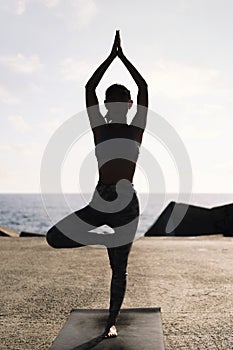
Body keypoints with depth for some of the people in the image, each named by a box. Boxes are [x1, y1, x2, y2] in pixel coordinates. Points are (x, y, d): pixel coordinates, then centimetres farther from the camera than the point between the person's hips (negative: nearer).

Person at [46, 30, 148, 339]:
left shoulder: (136, 128, 4)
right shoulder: (100, 128, 5)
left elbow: (144, 87, 3)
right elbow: (89, 87, 4)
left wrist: (123, 56, 7)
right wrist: (112, 55, 6)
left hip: (127, 204, -1)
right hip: (100, 203, 1)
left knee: (119, 267, 3)